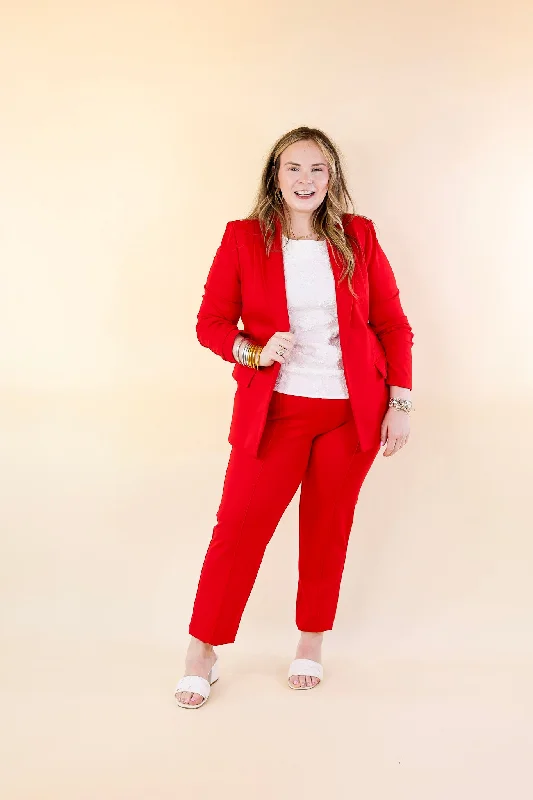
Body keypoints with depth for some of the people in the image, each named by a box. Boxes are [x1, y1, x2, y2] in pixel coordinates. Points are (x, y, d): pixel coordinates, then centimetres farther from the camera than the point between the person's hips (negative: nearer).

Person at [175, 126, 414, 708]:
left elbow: (392, 324, 5)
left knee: (328, 529, 11)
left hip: (352, 411, 2)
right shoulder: (244, 238, -1)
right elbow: (211, 322, 2)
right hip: (275, 409, -1)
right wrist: (256, 353, -17)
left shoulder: (358, 237, 2)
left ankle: (312, 643, 31)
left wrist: (399, 403, -1)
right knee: (239, 525, -3)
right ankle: (201, 653, 15)